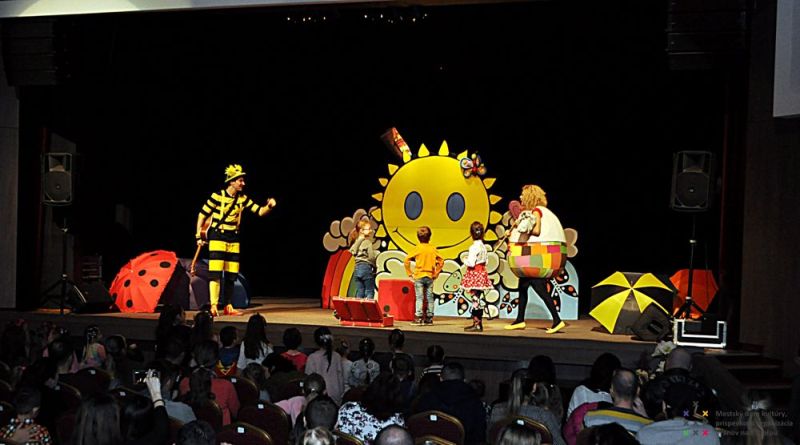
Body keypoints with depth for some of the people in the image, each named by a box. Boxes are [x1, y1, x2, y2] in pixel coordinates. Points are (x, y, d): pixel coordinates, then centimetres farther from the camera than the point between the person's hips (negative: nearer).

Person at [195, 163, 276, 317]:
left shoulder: (242, 199, 4)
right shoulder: (218, 196, -13)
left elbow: (259, 211, 3)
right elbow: (202, 214, -6)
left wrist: (269, 206, -18)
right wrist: (199, 235, -6)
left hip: (233, 239, 6)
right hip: (217, 237, -6)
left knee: (231, 275, 7)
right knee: (215, 272, -12)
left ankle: (228, 307, 14)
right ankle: (213, 306, -12)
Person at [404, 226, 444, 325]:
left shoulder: (417, 248, -6)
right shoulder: (433, 249, 3)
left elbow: (406, 261, -10)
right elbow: (441, 261, 5)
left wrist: (409, 273, -1)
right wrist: (436, 273, 12)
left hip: (419, 276, -3)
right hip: (430, 276, 3)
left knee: (419, 297, -3)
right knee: (429, 298, 8)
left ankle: (418, 318, -8)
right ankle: (429, 318, 11)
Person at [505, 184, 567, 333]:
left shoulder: (536, 211, -10)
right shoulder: (535, 212, 18)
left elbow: (537, 231, -23)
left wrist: (521, 227, -12)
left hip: (541, 255, -10)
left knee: (539, 288, -12)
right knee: (523, 285, 12)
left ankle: (557, 320, -12)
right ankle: (520, 320, 18)